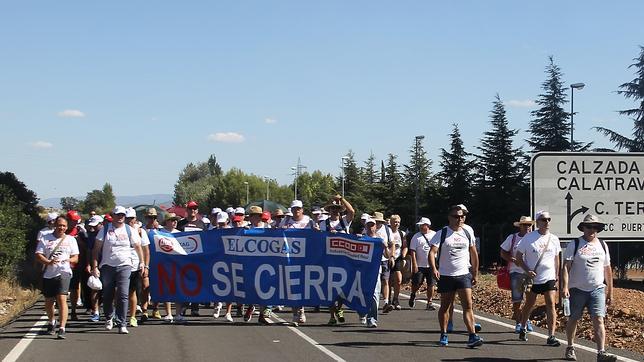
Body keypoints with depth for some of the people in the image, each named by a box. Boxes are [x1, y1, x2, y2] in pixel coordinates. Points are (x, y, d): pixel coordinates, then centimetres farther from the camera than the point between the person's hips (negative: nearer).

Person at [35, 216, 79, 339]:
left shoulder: (71, 239, 8)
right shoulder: (45, 238, 5)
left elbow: (75, 257, 7)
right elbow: (38, 255, -1)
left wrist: (68, 260, -16)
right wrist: (49, 262, -19)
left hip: (63, 273, -2)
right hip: (48, 274, 2)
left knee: (62, 299, -17)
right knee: (48, 301, 14)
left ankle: (62, 328, -19)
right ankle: (51, 322, 41)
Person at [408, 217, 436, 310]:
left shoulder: (435, 235, 7)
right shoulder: (416, 237, 0)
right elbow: (412, 251, -4)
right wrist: (414, 264, -13)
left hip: (432, 265, 2)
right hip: (419, 265, -2)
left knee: (431, 285, 1)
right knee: (416, 283, -2)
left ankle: (429, 303, 9)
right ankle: (413, 295, 28)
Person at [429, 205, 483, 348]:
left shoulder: (467, 234, 8)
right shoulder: (441, 234, -4)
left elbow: (474, 254, 19)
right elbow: (432, 252, -13)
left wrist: (475, 273, 17)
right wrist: (434, 269, -29)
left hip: (464, 275, 2)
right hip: (445, 276, -2)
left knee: (468, 305, -9)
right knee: (445, 306, 9)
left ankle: (472, 337, -14)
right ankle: (443, 335, 21)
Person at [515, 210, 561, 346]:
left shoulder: (554, 239, 4)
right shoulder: (528, 237, -7)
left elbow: (556, 259, 14)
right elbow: (518, 257, -2)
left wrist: (557, 277, 11)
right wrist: (527, 270, -14)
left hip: (549, 278, 2)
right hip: (532, 278, -2)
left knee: (551, 304, -9)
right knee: (529, 304, 11)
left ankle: (551, 336, -9)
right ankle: (523, 328, 35)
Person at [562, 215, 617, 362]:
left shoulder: (602, 245, 11)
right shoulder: (574, 245, -2)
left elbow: (607, 269, 17)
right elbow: (566, 267, -9)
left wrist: (610, 292, 16)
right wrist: (565, 287, -21)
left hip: (597, 289, 2)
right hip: (577, 289, -2)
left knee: (598, 319, -11)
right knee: (573, 319, 8)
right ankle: (570, 348, 27)